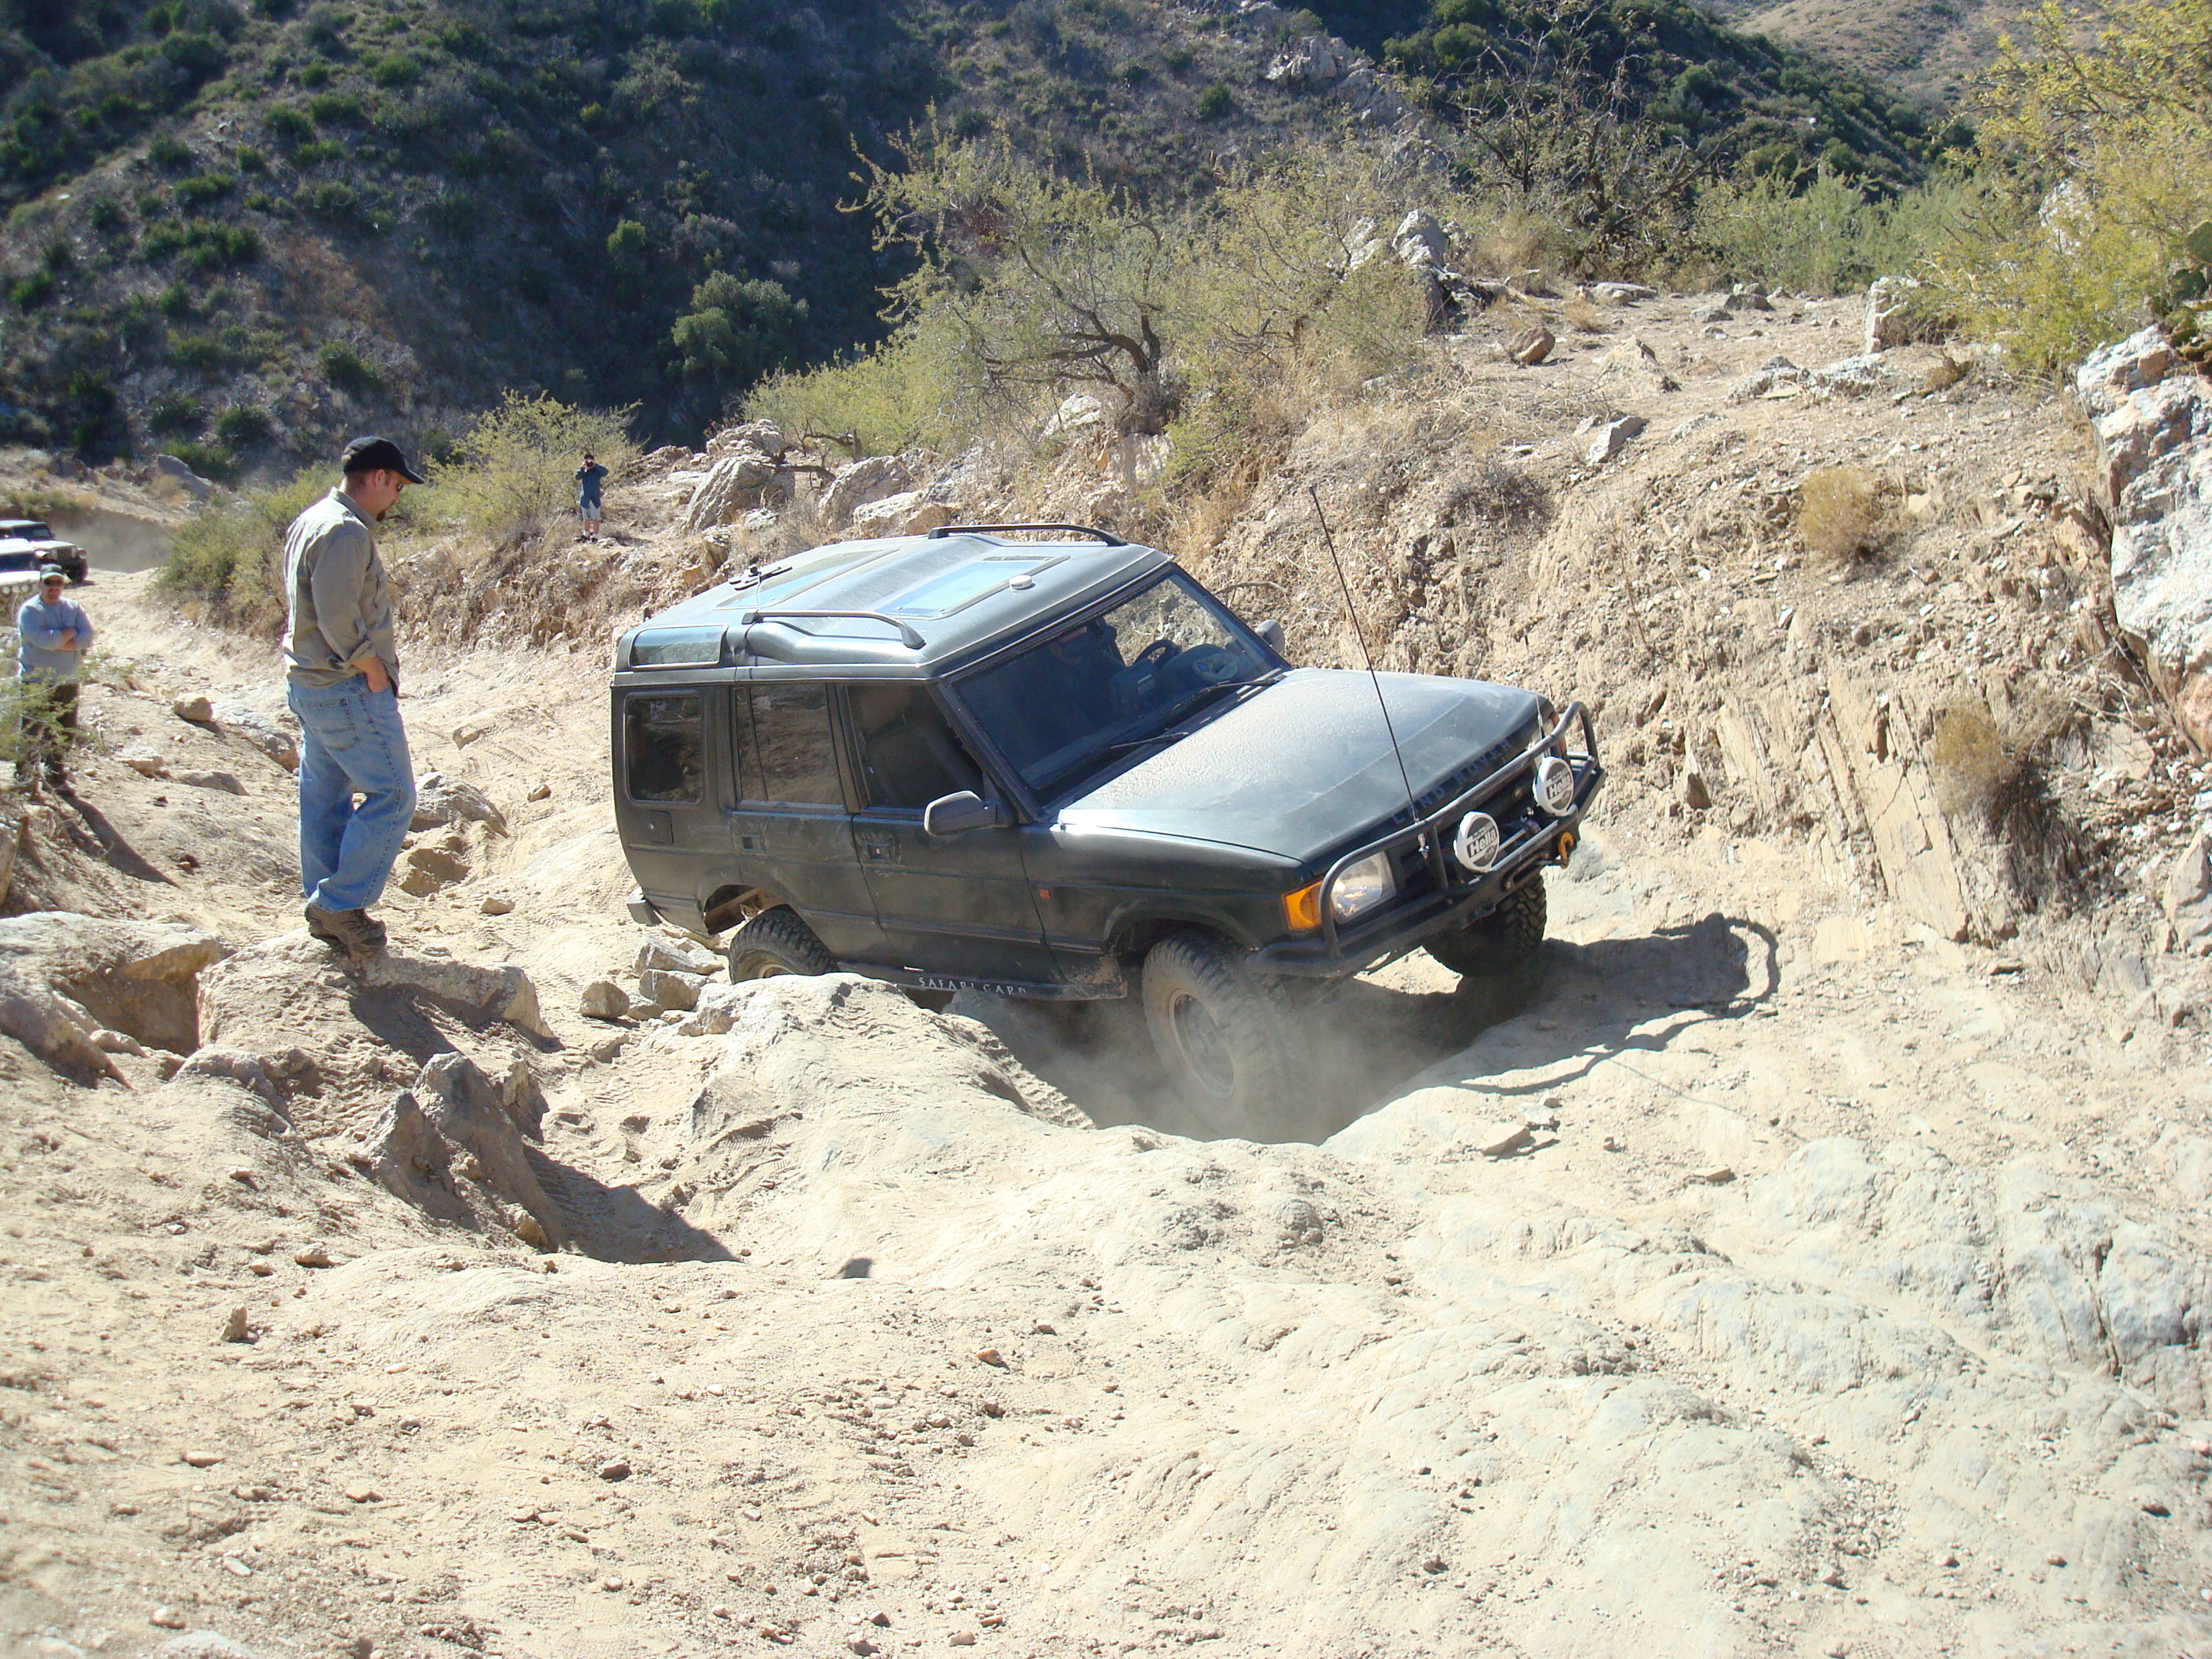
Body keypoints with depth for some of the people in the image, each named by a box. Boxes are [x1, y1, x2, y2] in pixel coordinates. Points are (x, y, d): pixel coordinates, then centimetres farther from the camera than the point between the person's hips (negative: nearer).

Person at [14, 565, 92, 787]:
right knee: (31, 732, -2)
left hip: (67, 683, 5)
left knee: (66, 732, 10)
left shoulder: (74, 609, 9)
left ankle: (53, 769, 26)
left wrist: (57, 642, -16)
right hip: (36, 683, -4)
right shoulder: (29, 610, -6)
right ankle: (25, 775, 9)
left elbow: (88, 638, -6)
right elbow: (43, 640, -21)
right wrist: (70, 633, -8)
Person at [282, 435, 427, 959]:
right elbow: (338, 618, -24)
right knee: (392, 795, -5)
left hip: (308, 682, 11)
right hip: (347, 689, -11)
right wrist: (374, 670, -12)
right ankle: (341, 903, -3)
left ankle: (325, 908, 20)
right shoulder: (347, 532, -18)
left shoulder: (310, 522, 15)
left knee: (324, 798, 14)